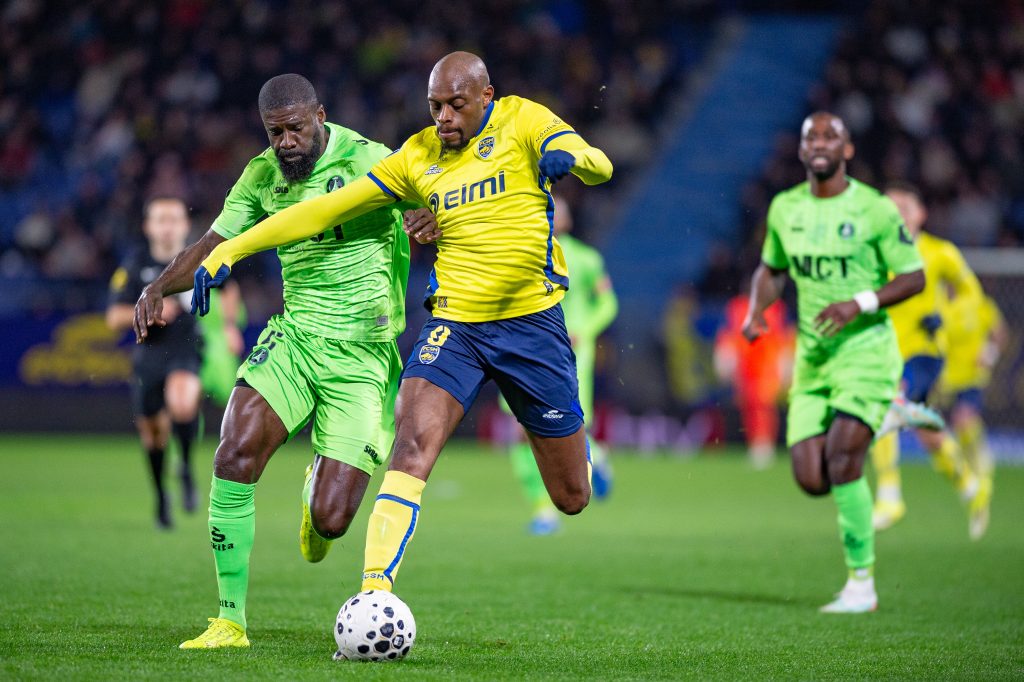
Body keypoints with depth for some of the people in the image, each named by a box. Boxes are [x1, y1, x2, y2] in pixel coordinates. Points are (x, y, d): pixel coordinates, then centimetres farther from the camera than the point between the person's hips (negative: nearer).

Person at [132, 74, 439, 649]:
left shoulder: (369, 161, -9)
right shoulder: (262, 177, 7)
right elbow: (215, 245, 14)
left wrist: (432, 219, -37)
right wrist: (160, 287, -3)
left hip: (363, 354, -3)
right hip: (295, 336, 4)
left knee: (330, 521, -9)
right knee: (236, 454, -23)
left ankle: (319, 481, 34)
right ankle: (231, 620, -10)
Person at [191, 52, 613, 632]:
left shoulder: (521, 121, -3)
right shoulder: (419, 156, 5)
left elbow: (599, 168, -16)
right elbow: (325, 210, 6)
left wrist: (567, 155, -41)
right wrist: (230, 251, 1)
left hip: (532, 323, -1)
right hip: (454, 323, 1)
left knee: (573, 499, 9)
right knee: (413, 444, -25)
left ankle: (576, 446, 47)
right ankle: (375, 595, -28)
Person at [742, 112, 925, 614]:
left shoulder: (874, 209, -6)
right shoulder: (785, 209, 8)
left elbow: (914, 277, -5)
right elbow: (771, 269, 23)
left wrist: (861, 303, -19)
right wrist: (756, 310, 3)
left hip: (866, 349, -5)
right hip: (812, 355, 5)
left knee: (841, 455, -21)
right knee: (811, 480, -5)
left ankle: (862, 584, -9)